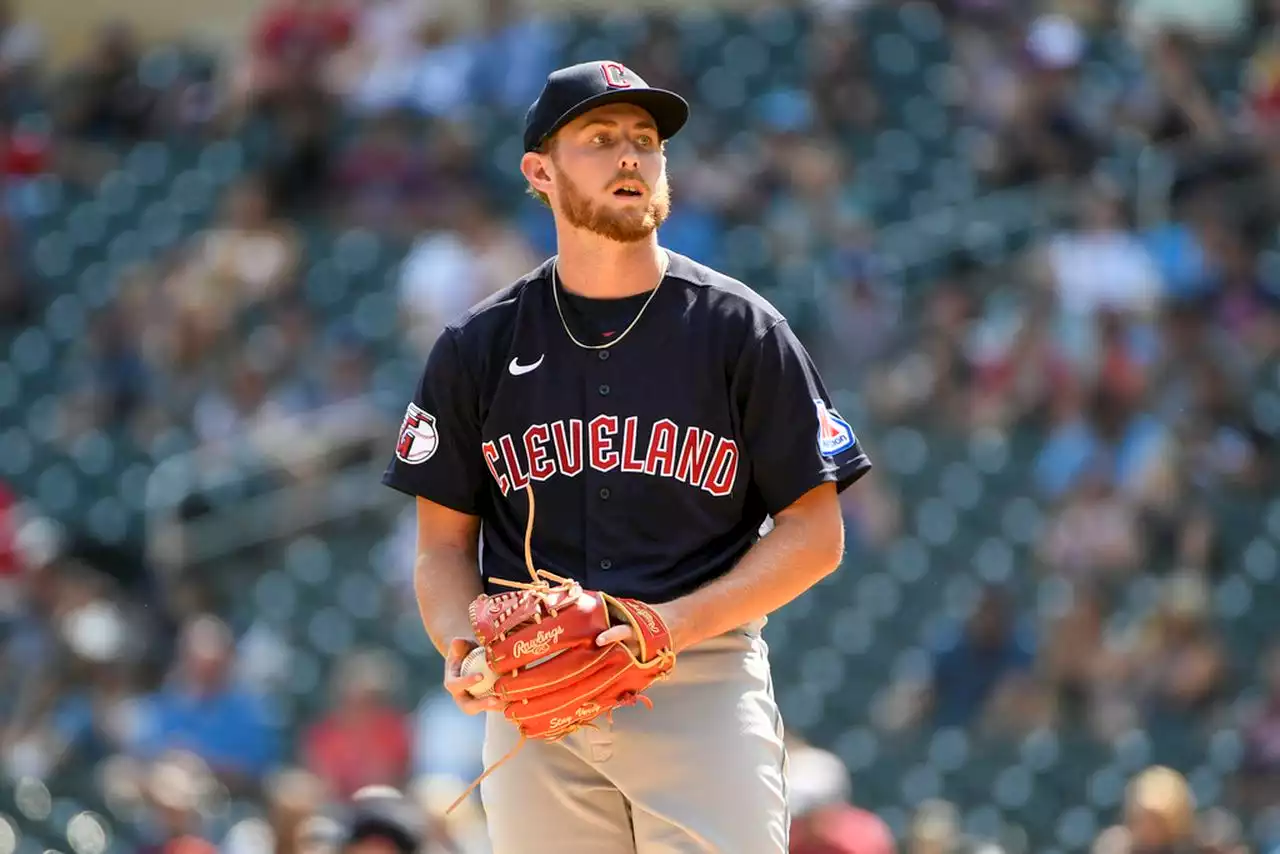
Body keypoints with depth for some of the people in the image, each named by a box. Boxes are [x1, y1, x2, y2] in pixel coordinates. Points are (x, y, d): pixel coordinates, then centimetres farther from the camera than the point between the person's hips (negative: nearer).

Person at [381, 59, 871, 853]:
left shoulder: (741, 331, 3)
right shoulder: (479, 347, 10)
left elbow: (815, 534, 2)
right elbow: (445, 543, 14)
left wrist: (678, 623, -12)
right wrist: (460, 642, -8)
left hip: (705, 682, -2)